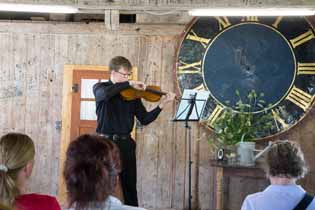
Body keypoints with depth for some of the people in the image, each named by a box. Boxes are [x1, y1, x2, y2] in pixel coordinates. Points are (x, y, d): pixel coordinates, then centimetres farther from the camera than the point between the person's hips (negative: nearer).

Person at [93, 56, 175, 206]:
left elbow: (144, 119, 4)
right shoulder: (100, 87, 0)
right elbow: (104, 94, -26)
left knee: (130, 185, 6)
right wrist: (129, 84, -24)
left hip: (125, 143, 3)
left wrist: (161, 105, -8)